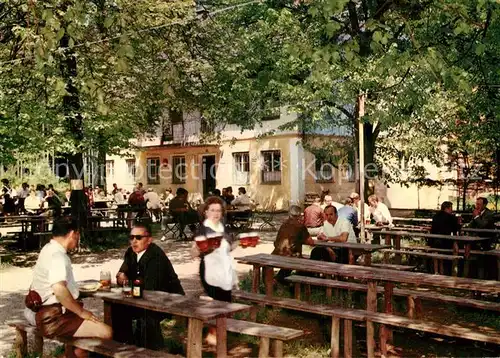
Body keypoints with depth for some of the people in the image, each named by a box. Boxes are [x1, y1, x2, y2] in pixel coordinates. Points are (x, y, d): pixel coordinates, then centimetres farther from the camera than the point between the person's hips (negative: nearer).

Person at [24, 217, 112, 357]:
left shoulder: (49, 250, 12)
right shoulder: (57, 255, -19)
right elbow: (59, 289, -34)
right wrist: (81, 312, -22)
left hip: (47, 313, 11)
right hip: (53, 318, -11)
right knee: (106, 332, -19)